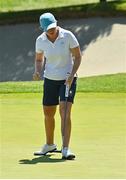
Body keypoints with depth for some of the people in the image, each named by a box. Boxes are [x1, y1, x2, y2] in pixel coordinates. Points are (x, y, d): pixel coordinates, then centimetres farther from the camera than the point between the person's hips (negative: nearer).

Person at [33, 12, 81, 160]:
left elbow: (77, 56, -9)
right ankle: (49, 145, 34)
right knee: (48, 114, 12)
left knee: (65, 112, -18)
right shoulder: (40, 40, -7)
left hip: (68, 79, -4)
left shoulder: (68, 36, -16)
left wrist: (72, 75, -20)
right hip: (50, 80, 4)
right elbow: (39, 60, 9)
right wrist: (37, 71, -12)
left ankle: (65, 149, -20)